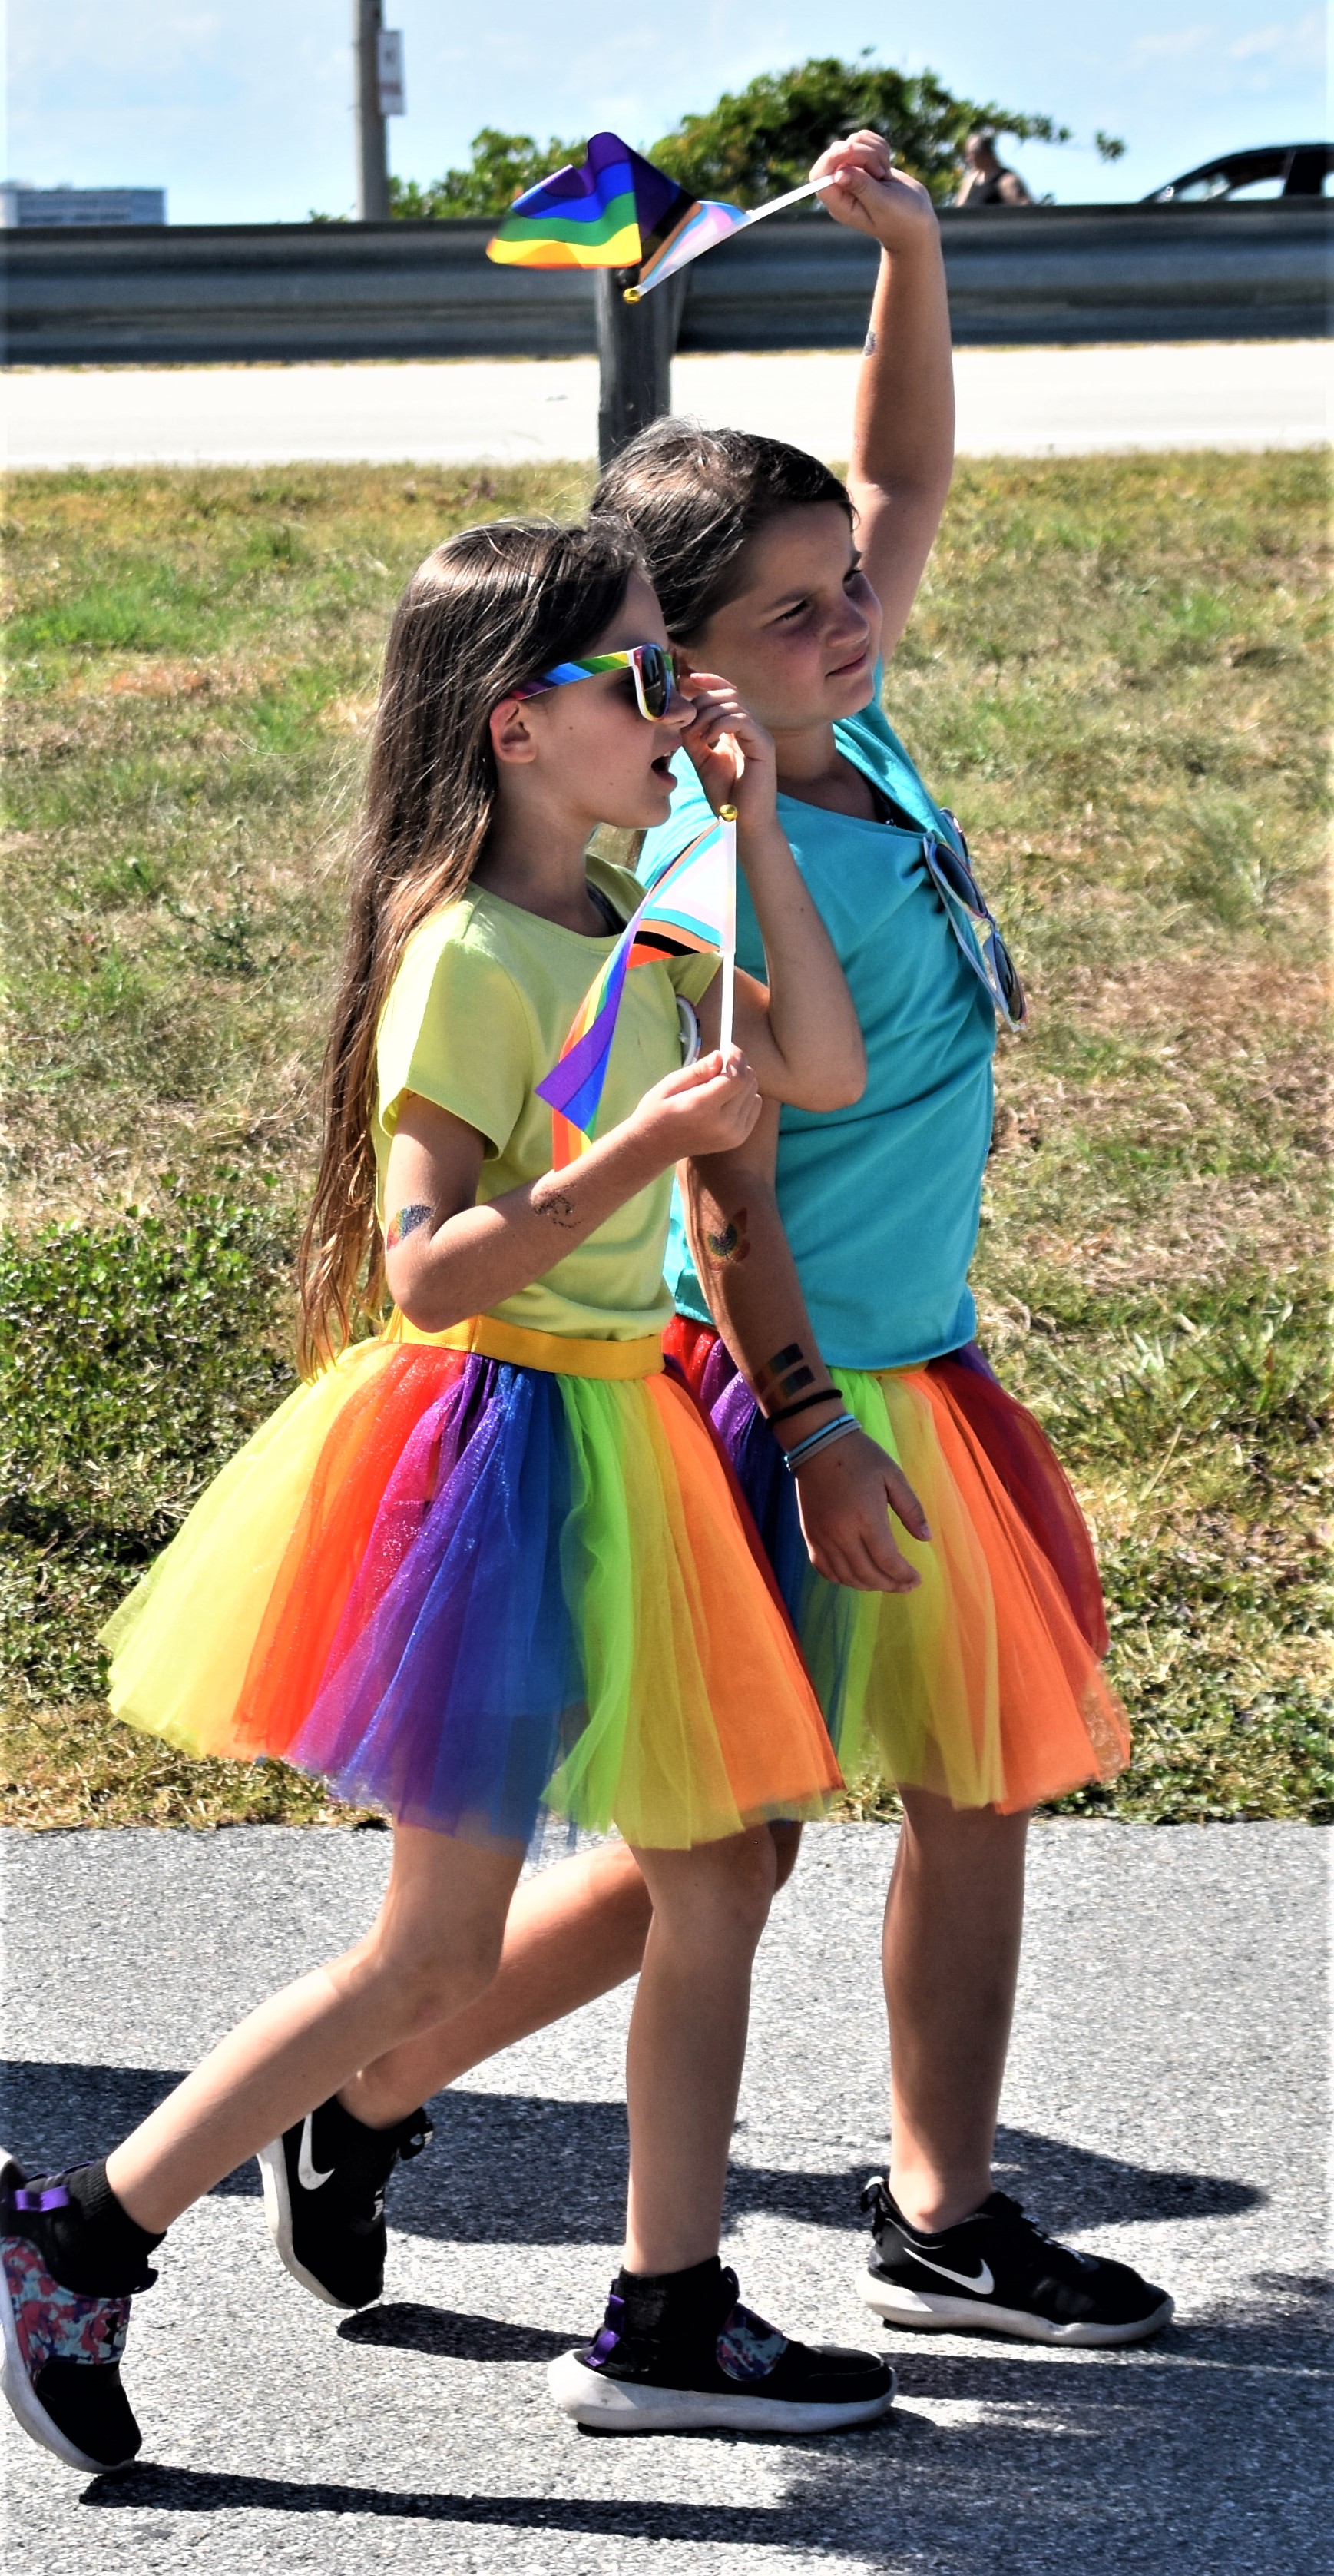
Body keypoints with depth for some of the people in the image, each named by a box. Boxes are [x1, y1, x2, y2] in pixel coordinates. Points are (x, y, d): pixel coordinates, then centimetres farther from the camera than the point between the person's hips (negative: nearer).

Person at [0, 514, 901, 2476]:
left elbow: (826, 1069, 5)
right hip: (496, 1443, -9)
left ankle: (666, 2319, 21)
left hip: (617, 1435, 9)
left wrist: (756, 828, 1)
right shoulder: (467, 956, -17)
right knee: (436, 1955, -4)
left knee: (719, 1874, 11)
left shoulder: (617, 929, 9)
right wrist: (645, 1149, -29)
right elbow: (426, 1264, -21)